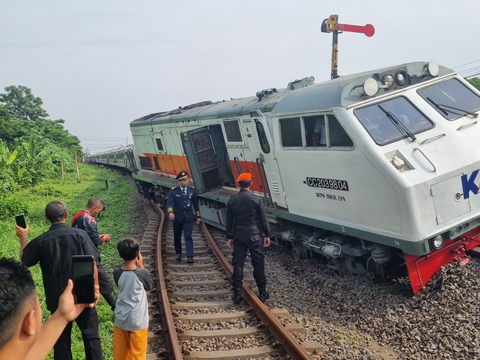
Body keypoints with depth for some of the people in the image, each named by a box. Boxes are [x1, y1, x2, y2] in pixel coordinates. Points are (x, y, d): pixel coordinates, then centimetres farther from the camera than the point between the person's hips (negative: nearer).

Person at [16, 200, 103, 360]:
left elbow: (24, 261, 8)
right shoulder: (80, 234, -12)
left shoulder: (40, 241, -9)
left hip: (58, 299, 1)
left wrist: (23, 238, 19)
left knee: (61, 339, 15)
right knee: (91, 336, 13)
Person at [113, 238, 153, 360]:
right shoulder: (142, 273, -19)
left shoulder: (117, 273, -10)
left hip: (120, 320, 4)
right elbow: (150, 286, 1)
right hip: (138, 321, -3)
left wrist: (137, 268, 2)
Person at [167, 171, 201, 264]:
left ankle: (190, 257, -13)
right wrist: (170, 212, -39)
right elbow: (170, 202, -19)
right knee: (177, 236, 14)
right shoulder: (173, 191, -6)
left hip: (189, 217, 0)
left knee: (188, 236, -9)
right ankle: (178, 253, 35)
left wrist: (198, 216, 12)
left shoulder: (192, 190, 1)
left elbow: (195, 204, 9)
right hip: (177, 218, 0)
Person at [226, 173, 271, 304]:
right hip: (254, 235, -2)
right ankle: (262, 292, 15)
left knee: (238, 265, 6)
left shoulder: (231, 200, 0)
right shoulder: (256, 199, -9)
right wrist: (267, 235, 4)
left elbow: (229, 221, 5)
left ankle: (237, 294, 8)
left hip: (238, 236, 2)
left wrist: (230, 237, 14)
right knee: (258, 264, 7)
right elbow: (263, 219, -5)